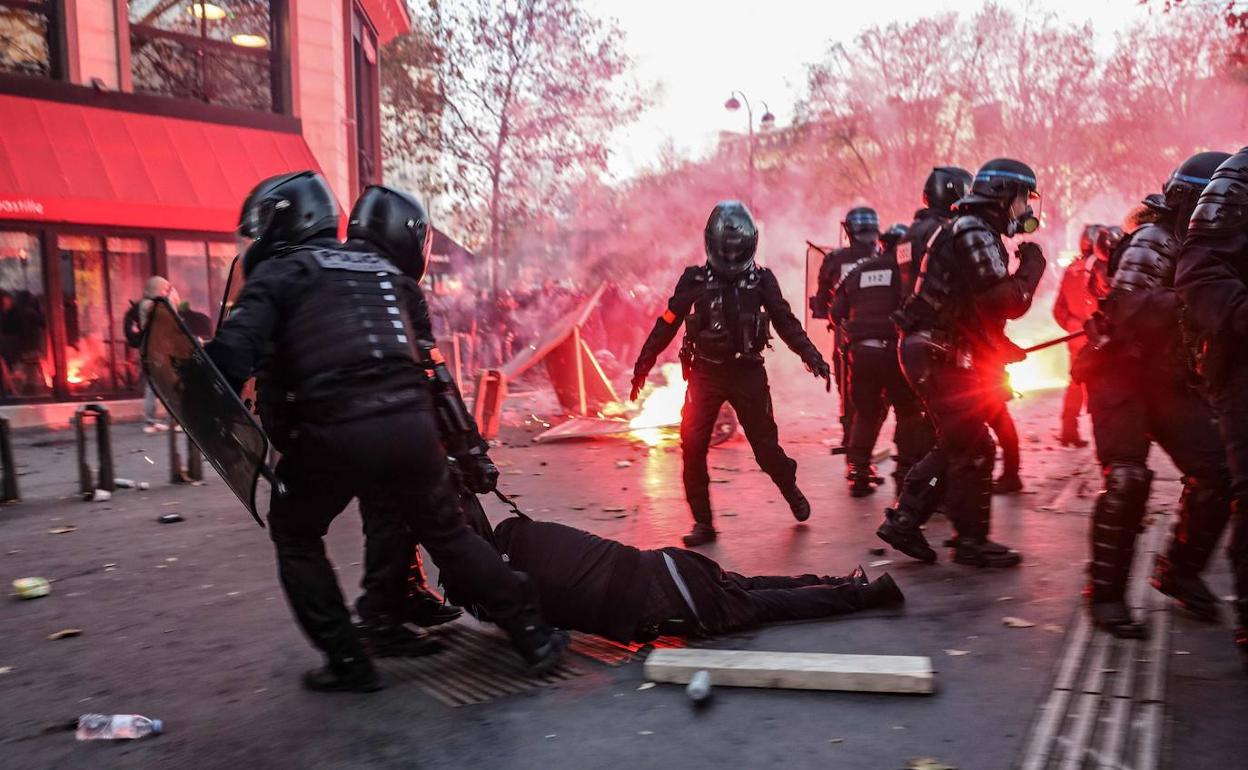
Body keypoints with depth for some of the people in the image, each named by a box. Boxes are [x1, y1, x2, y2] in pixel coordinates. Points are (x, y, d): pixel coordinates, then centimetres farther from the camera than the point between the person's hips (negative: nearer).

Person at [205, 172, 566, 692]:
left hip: (337, 432, -5)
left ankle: (348, 664, 19)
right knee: (449, 534, 22)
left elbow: (234, 351, -11)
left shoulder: (279, 273, 6)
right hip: (411, 423, 5)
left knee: (295, 536, 21)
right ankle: (536, 638, 22)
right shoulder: (385, 269, 24)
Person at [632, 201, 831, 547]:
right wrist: (642, 364, -2)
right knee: (692, 446, -6)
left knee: (765, 443, 2)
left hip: (747, 372, 0)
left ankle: (791, 489, 33)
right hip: (705, 372, 0)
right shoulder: (695, 280, -1)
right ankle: (703, 522, 7)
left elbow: (786, 322, 5)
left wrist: (811, 355, -5)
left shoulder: (762, 280, 2)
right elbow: (667, 324, 0)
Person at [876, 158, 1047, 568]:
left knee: (955, 445, 16)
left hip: (935, 353, 10)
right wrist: (1032, 265, -5)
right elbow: (1007, 302, -21)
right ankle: (972, 541, 9)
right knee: (973, 449, -2)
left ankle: (903, 521, 18)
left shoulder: (974, 232, 19)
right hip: (939, 357, -10)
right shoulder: (974, 233, -13)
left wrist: (1002, 347, 16)